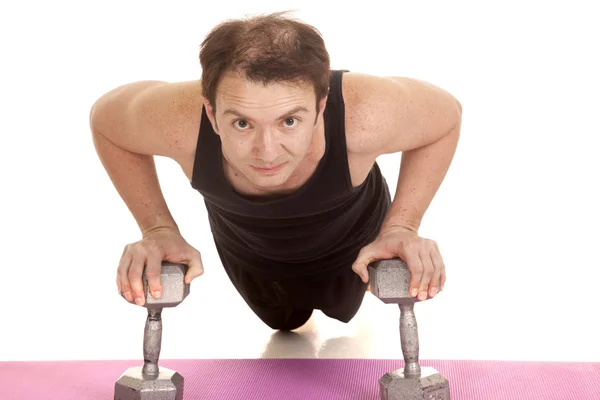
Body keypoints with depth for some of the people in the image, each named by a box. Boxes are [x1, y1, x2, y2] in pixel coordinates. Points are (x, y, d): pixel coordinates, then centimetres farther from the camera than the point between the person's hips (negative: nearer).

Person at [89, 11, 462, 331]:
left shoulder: (365, 115, -47)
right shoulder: (178, 121, -44)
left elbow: (447, 115, -23)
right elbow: (105, 120, -19)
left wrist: (401, 226, -30)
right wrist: (159, 228, -26)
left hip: (349, 245, 0)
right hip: (248, 252, 1)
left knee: (343, 311, 36)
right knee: (285, 322, 35)